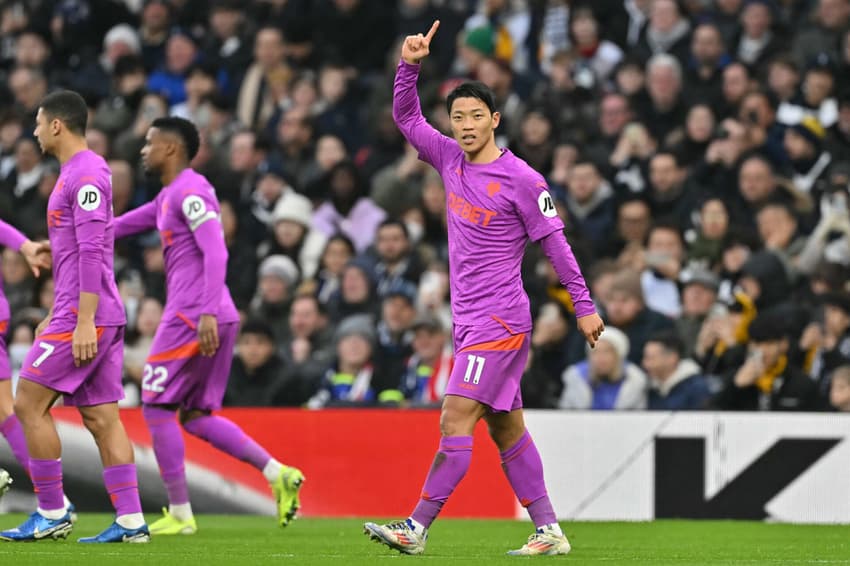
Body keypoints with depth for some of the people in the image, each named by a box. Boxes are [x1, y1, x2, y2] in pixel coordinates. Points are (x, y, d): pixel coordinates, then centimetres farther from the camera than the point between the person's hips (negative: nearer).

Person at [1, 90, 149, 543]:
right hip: (92, 316, 10)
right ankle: (130, 521, 1)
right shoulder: (77, 174, 19)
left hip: (85, 317, -10)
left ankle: (52, 514, -2)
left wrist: (83, 321, -23)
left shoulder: (85, 175, -12)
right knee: (101, 416, 5)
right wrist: (57, 317, 26)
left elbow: (91, 253, -20)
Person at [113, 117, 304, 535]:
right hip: (214, 317, 10)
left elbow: (216, 252, -20)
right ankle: (277, 473, 2)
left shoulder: (190, 191, -10)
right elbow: (128, 224, 31)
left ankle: (179, 514, -1)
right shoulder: (170, 195, 21)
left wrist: (207, 313, -28)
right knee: (195, 415, 12)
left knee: (156, 408, -2)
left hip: (192, 316, -10)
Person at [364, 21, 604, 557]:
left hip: (498, 321, -8)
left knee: (456, 419, -14)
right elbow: (406, 116, 16)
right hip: (471, 322, 8)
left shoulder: (520, 179, -10)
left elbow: (556, 243, -6)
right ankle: (549, 530, 12)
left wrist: (585, 306, -5)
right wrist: (410, 65, 0)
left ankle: (417, 528, -17)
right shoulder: (450, 157, 9)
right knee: (507, 429, 8)